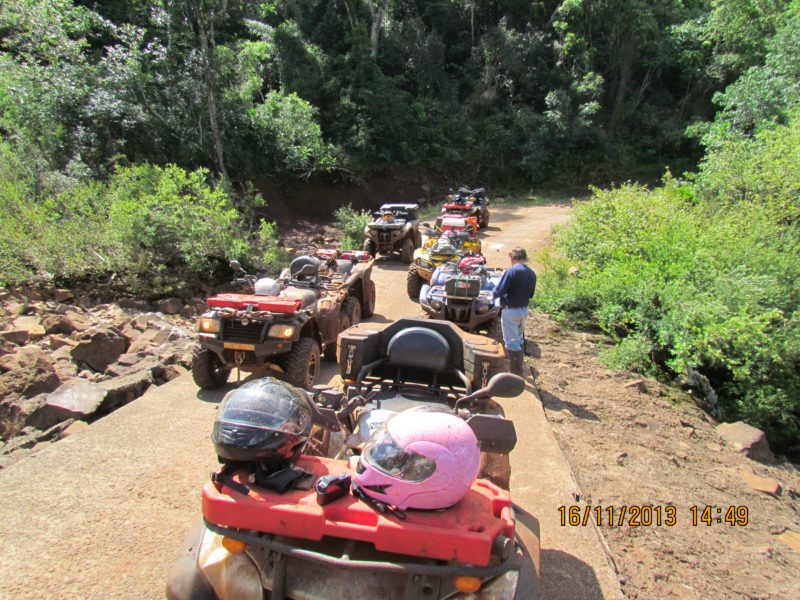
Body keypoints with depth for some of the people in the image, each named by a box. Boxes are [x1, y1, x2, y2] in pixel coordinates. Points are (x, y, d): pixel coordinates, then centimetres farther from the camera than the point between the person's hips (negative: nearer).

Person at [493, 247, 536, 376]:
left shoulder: (511, 271, -18)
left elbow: (498, 291, -18)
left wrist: (494, 294, 3)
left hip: (511, 311, -7)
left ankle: (516, 372, 3)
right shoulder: (531, 273, 4)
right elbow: (531, 294, 12)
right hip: (524, 310, 8)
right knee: (519, 339, 22)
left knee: (511, 342, 0)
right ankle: (519, 366, 34)